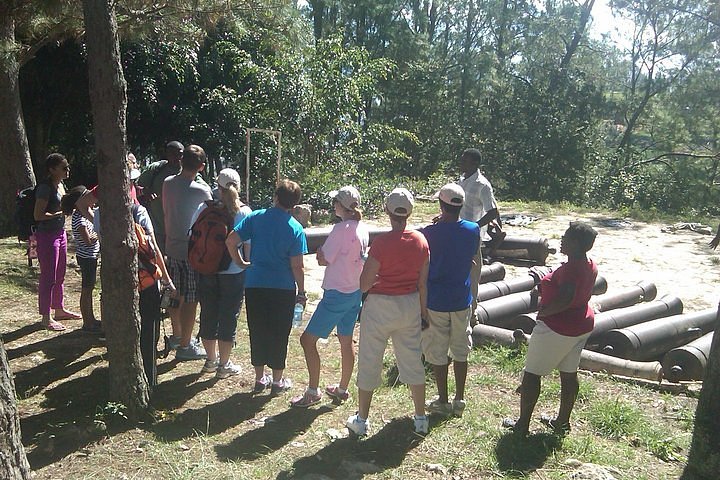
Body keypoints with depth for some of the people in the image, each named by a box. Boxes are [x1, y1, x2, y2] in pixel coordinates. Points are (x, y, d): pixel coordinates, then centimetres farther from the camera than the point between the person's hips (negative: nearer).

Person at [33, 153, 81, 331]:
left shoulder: (60, 185, 11)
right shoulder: (45, 187, -17)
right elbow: (38, 215, -21)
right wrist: (61, 213, -18)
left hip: (60, 233, 9)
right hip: (47, 235, -9)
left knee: (60, 275, 17)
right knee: (48, 277, -3)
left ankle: (59, 310, 29)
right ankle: (45, 317, 4)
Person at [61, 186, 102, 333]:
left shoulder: (82, 214, 6)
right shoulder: (79, 219, -22)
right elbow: (88, 240, -24)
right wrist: (98, 233, -10)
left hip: (91, 256, 10)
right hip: (86, 257, -10)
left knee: (89, 287, 18)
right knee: (86, 289, 1)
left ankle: (91, 319, 30)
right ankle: (87, 324, 11)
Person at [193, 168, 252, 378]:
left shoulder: (204, 209, -3)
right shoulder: (244, 212, -10)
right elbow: (248, 245, -9)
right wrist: (247, 265, 3)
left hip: (207, 272, 3)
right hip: (233, 274, -2)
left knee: (208, 314, 16)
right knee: (228, 317, 8)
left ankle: (211, 359, 29)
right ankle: (224, 365, 17)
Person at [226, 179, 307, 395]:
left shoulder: (256, 217, -2)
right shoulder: (295, 229, -7)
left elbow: (231, 241, -7)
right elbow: (297, 266, -9)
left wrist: (241, 263, 7)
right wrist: (301, 292, 1)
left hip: (255, 284, 2)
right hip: (283, 288, -2)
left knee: (257, 332, 13)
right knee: (279, 334, 10)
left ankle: (260, 379, 23)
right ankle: (277, 381, 19)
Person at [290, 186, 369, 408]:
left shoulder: (341, 229, -21)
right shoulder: (363, 229, 4)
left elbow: (323, 260, -19)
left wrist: (320, 251, 2)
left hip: (337, 294, -9)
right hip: (356, 292, 9)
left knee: (308, 339, 0)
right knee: (346, 341, 18)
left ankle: (312, 392, 5)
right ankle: (342, 389, 30)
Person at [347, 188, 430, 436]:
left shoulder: (381, 243, -18)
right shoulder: (420, 241, -4)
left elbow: (364, 284, -16)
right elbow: (423, 282, 2)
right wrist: (424, 312, 12)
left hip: (380, 306, -4)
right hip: (410, 305, 5)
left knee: (369, 361, 8)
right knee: (413, 360, 15)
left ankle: (361, 420, 18)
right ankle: (421, 418, 24)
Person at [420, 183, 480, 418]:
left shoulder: (430, 233, -18)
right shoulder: (473, 230, -6)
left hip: (435, 301, -3)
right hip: (462, 300, 4)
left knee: (437, 352, 9)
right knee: (460, 350, 15)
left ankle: (442, 401, 18)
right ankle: (459, 400, 23)